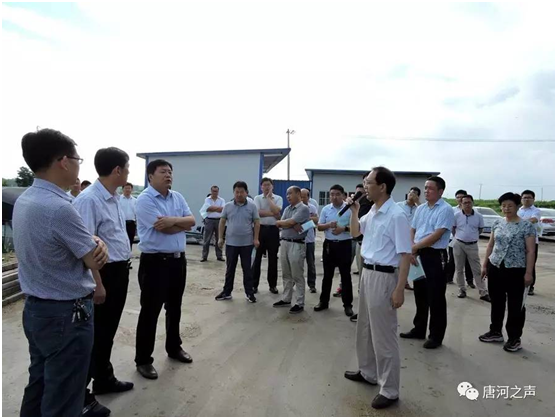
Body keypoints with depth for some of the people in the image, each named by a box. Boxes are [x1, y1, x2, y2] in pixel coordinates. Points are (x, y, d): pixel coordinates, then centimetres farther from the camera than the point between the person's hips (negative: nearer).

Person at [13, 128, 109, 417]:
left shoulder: (23, 200, 3)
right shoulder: (60, 208, -27)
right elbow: (97, 261, -18)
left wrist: (96, 242, -12)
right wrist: (98, 247, 3)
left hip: (35, 308, 9)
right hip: (66, 315, -9)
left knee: (38, 386, 24)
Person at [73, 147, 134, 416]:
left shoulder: (115, 198, 7)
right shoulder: (89, 199, -22)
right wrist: (97, 284, -22)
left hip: (119, 271, 9)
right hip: (103, 273, -9)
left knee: (108, 331, 22)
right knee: (95, 334, 6)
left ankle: (104, 379, 41)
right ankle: (79, 396, 25)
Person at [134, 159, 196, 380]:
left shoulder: (178, 197, 9)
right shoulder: (145, 199, -12)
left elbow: (191, 221, 0)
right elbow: (163, 228, -21)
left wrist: (174, 220, -17)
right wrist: (182, 223, -5)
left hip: (178, 259, 7)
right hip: (154, 261, -7)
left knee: (175, 307, 19)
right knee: (150, 311, 4)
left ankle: (174, 347, 37)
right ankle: (143, 359, 19)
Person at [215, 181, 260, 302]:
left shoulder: (252, 206, -2)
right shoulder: (228, 206, 2)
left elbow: (256, 223, -1)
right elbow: (222, 222, 6)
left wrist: (256, 239, -8)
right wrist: (220, 238, 1)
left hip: (247, 243, -1)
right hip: (231, 243, 2)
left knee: (247, 268, 8)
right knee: (230, 268, 11)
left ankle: (249, 292, 18)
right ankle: (227, 292, 22)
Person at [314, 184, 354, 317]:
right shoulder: (325, 209, 6)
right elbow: (319, 227, 6)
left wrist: (343, 228, -21)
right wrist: (329, 225, -14)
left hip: (344, 245, -3)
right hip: (329, 244, 3)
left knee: (345, 275, 5)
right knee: (327, 274, 12)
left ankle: (347, 304, 16)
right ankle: (324, 301, 24)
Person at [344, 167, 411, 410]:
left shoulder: (396, 215, -19)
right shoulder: (372, 212, 6)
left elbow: (406, 255, -20)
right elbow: (355, 233, 22)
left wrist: (399, 290, -21)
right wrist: (354, 210, 7)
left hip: (384, 277, -9)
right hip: (367, 273, 9)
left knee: (384, 335, 3)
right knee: (365, 329, 21)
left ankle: (389, 390, 20)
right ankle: (368, 372, 40)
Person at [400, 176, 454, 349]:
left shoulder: (446, 210, -11)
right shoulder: (420, 208, 11)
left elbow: (436, 235, -18)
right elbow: (412, 231, 11)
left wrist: (414, 247, -14)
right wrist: (411, 251, -5)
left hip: (436, 257, -7)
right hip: (419, 255, 7)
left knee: (435, 298, 3)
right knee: (420, 294, 16)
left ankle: (436, 336, 18)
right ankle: (419, 329, 30)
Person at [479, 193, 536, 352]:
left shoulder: (526, 225, -7)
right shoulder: (497, 224, 7)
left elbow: (530, 251, -9)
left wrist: (529, 272, -13)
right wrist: (485, 265, 11)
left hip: (516, 271, -5)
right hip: (495, 268, 5)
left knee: (515, 305, 6)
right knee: (496, 302, 14)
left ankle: (515, 338, 19)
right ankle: (495, 332, 29)